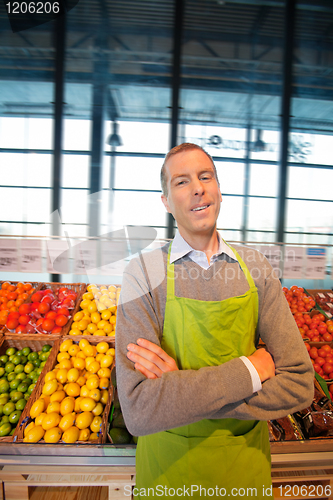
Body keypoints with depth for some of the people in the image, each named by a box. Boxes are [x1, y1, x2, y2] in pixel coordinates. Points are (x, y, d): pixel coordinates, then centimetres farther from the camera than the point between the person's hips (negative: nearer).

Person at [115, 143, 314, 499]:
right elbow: (139, 410, -26)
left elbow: (299, 384, -14)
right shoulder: (144, 272, -18)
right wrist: (252, 368, -23)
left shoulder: (254, 267, -9)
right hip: (168, 468, -2)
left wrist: (182, 389, -23)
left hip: (247, 461, 2)